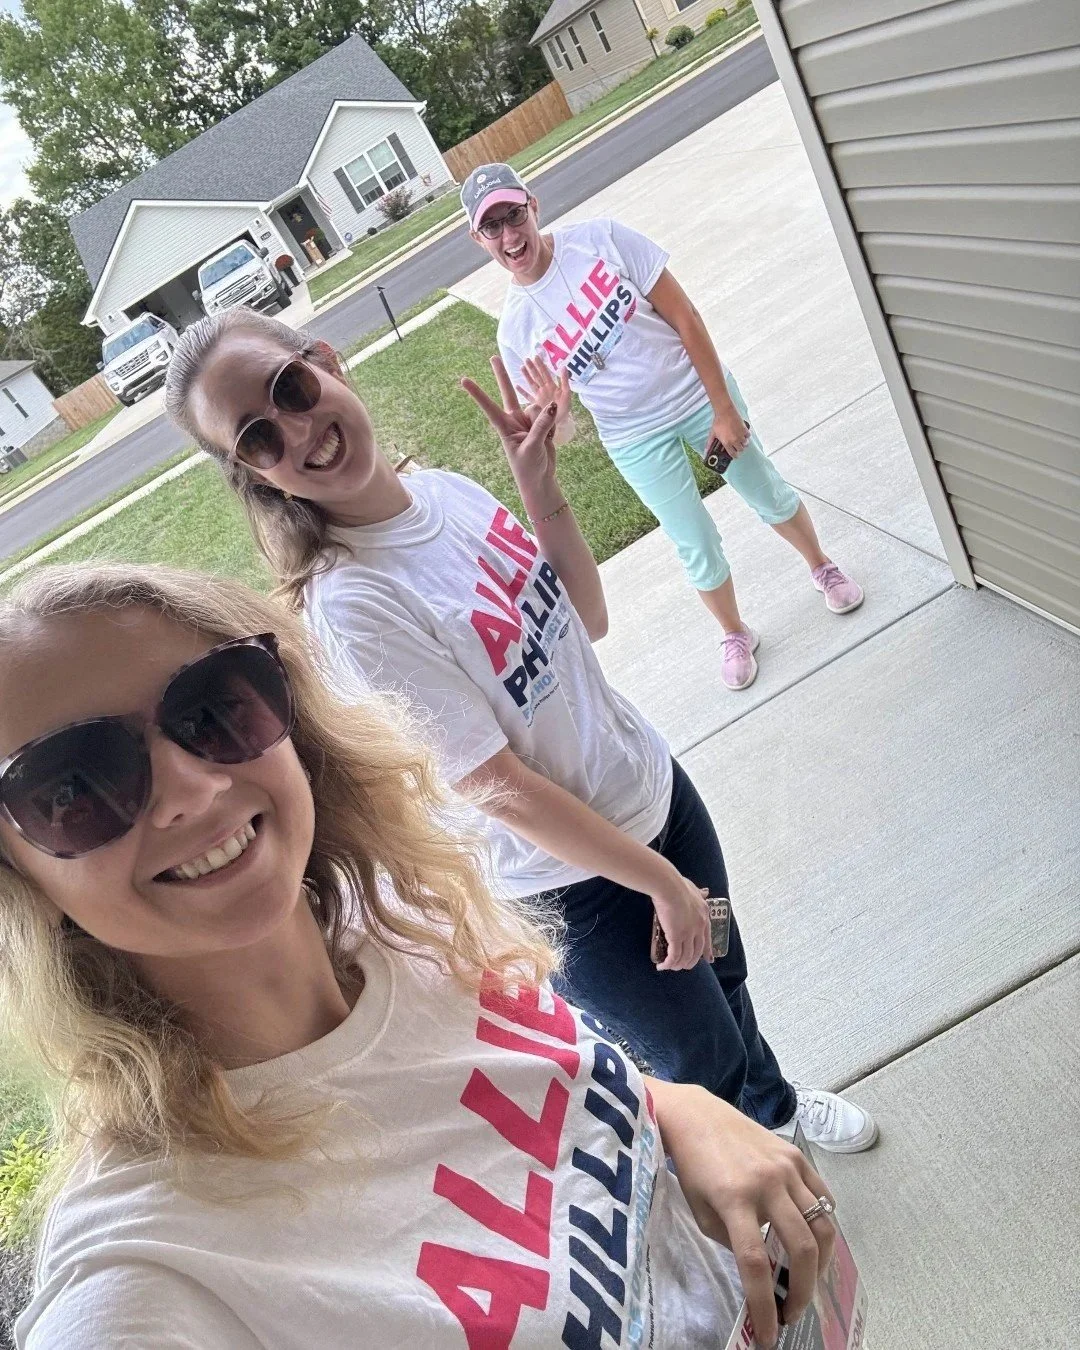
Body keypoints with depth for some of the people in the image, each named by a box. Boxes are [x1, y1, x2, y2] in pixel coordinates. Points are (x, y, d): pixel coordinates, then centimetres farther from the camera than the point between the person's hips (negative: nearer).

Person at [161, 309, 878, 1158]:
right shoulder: (350, 606, -28)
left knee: (724, 976, 29)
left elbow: (588, 620, 1)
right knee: (704, 1058, 17)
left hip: (653, 790, 6)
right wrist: (663, 883, -15)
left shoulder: (448, 489, -6)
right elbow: (500, 789, -24)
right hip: (571, 879, -6)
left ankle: (774, 1105, 62)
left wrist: (541, 488, -13)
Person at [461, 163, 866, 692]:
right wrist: (548, 407, -33)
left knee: (768, 493, 16)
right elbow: (560, 432, -8)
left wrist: (724, 407, -13)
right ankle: (735, 635, 36)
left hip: (697, 392, 0)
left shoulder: (600, 238, -16)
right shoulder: (515, 330, -13)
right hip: (637, 440, 0)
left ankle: (823, 567, 48)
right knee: (697, 549, 7)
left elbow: (684, 317, -13)